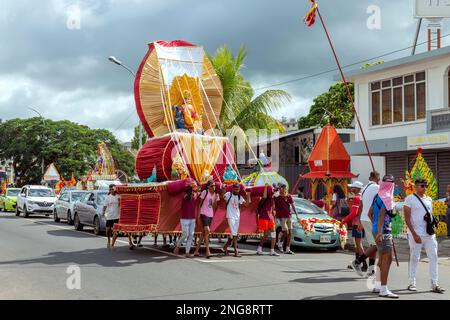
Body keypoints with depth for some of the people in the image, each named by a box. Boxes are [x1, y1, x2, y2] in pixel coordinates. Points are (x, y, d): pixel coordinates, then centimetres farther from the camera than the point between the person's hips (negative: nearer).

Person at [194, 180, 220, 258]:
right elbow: (200, 204, -4)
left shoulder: (216, 194, 8)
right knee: (207, 231, -20)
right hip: (204, 214, -6)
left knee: (204, 233, 9)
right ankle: (208, 251, -17)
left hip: (210, 215, 6)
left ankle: (196, 251, 17)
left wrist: (215, 200, -8)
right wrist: (198, 215, -7)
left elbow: (214, 207, 7)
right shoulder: (204, 192, -7)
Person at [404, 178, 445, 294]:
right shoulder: (410, 199, -5)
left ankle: (434, 284, 5)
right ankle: (412, 283, 12)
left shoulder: (429, 199, 15)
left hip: (430, 234, 6)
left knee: (433, 257, 2)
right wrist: (414, 234, -15)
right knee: (414, 258, 1)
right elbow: (407, 218, -9)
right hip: (416, 234, -6)